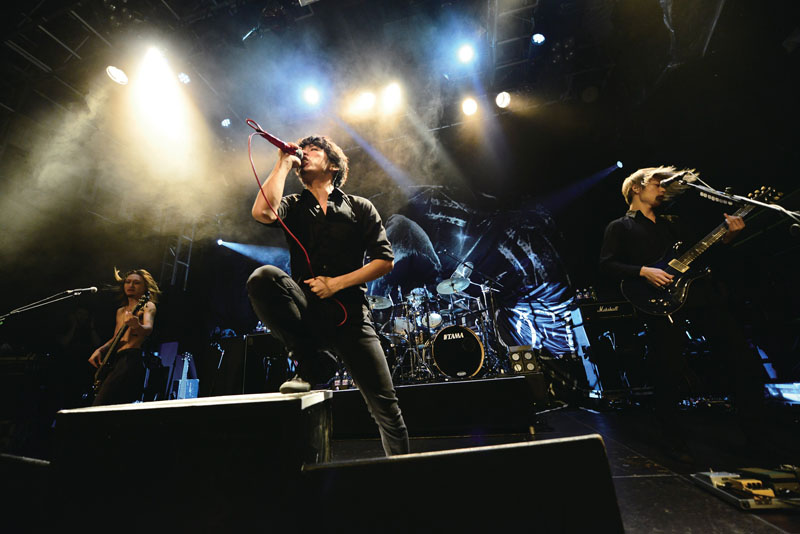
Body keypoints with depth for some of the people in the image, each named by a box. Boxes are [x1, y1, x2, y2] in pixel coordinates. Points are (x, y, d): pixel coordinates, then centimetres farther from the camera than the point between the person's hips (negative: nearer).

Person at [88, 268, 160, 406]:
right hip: (113, 360, 8)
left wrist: (137, 326, -40)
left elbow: (148, 329, -18)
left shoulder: (148, 306, 1)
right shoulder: (120, 311, 23)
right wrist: (100, 350, 10)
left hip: (131, 359, -8)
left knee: (99, 408, -19)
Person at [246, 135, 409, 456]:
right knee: (262, 277, -28)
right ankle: (310, 365, -10)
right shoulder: (294, 207, 15)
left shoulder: (360, 208, 11)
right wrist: (283, 164, 3)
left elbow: (384, 260, 2)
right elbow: (263, 212, -10)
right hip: (307, 308, 1)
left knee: (385, 404, -5)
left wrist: (336, 283, -9)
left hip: (349, 313, -1)